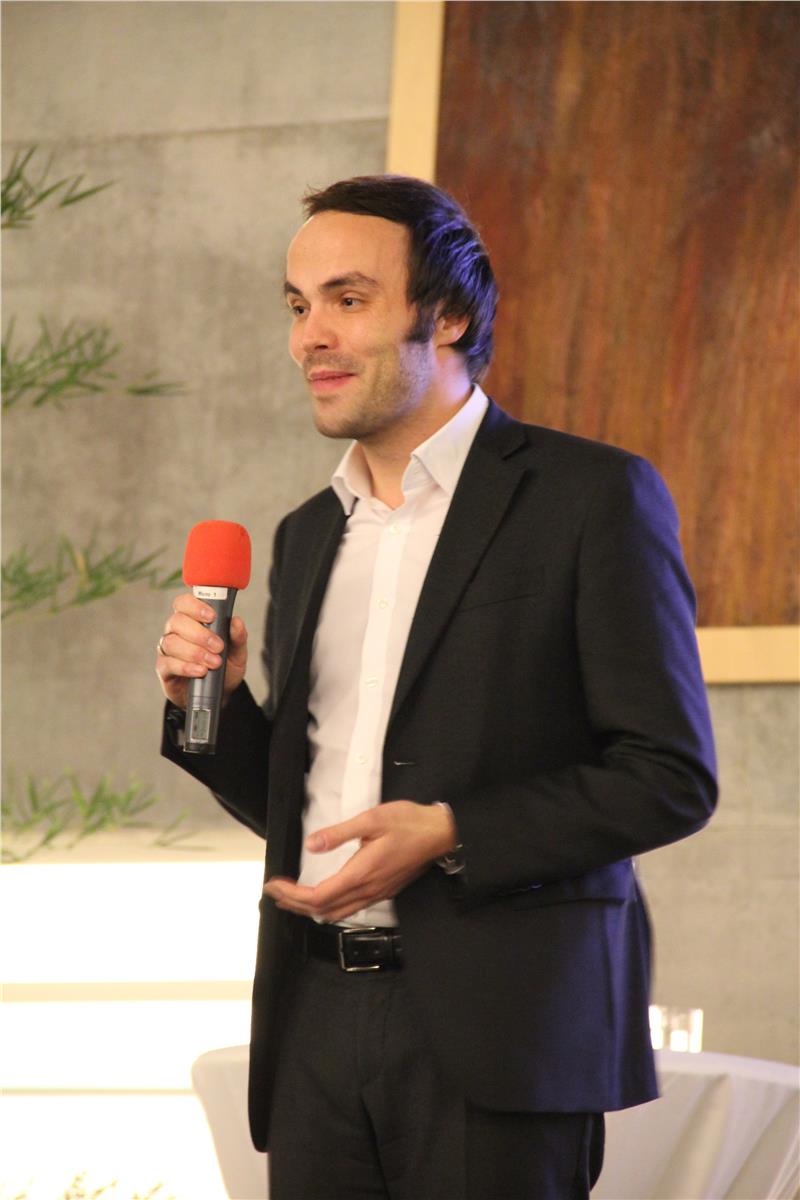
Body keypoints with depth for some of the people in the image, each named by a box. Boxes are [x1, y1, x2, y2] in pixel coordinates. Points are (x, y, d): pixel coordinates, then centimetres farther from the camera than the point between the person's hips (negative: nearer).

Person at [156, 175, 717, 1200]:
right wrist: (209, 704, 3)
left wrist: (447, 835, -17)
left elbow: (671, 777, -8)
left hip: (497, 1027, -6)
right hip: (319, 1026, 6)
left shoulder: (593, 497, -2)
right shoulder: (308, 536, 19)